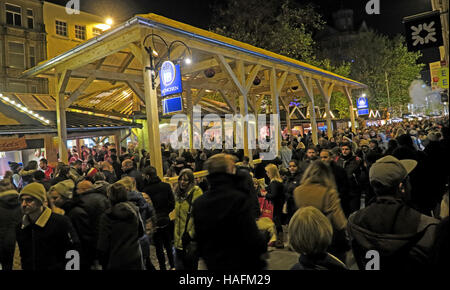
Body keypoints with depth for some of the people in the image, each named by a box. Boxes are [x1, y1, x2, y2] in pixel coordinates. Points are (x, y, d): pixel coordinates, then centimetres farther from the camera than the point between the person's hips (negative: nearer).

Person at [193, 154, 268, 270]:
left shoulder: (198, 203, -3)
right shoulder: (239, 199, -21)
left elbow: (198, 238, 6)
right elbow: (252, 239, -21)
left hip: (212, 264, 5)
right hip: (240, 264, -5)